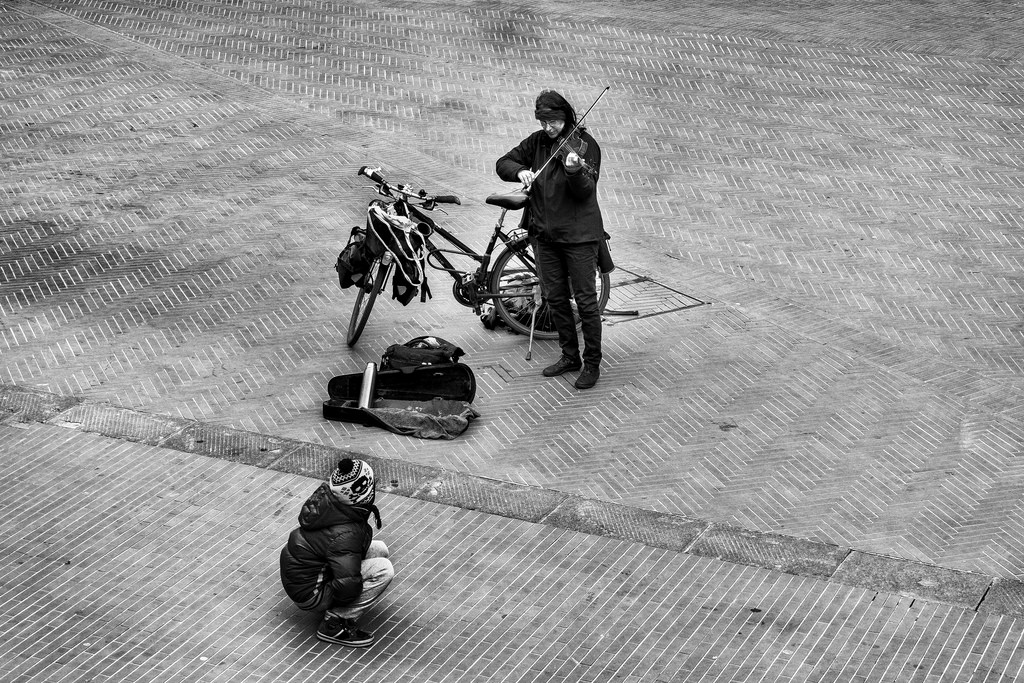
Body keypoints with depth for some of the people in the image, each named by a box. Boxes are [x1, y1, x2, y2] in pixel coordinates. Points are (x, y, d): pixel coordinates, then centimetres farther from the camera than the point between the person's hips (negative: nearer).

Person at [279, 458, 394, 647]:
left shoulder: (326, 496, -9)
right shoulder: (345, 534, -34)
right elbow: (348, 585, -35)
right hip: (308, 592, -9)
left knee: (380, 549, 11)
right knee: (383, 569, -20)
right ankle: (334, 625, -10)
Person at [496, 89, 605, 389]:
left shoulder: (584, 144, -10)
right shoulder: (537, 142, 5)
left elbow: (586, 191, -18)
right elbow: (503, 164, 7)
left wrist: (574, 171, -38)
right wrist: (520, 171, -14)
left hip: (579, 234, -6)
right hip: (546, 232, 6)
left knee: (585, 300, -2)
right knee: (555, 297, 12)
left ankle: (592, 364, 7)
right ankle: (570, 356, 26)